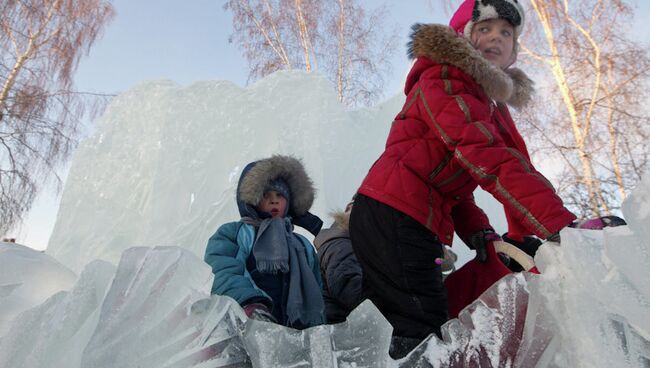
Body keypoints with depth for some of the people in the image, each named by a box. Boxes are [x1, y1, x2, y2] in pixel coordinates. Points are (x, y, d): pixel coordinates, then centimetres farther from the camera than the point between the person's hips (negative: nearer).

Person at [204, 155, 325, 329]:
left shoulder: (303, 245, 30)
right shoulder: (232, 233, 16)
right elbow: (223, 275, -2)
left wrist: (318, 328, 9)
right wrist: (251, 303, -20)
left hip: (296, 328, 2)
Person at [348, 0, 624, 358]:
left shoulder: (492, 105, 23)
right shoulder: (442, 80, -7)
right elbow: (487, 159, -23)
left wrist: (479, 232, 2)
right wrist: (561, 223, -29)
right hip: (392, 219, -9)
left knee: (422, 335, 14)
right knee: (425, 336, -10)